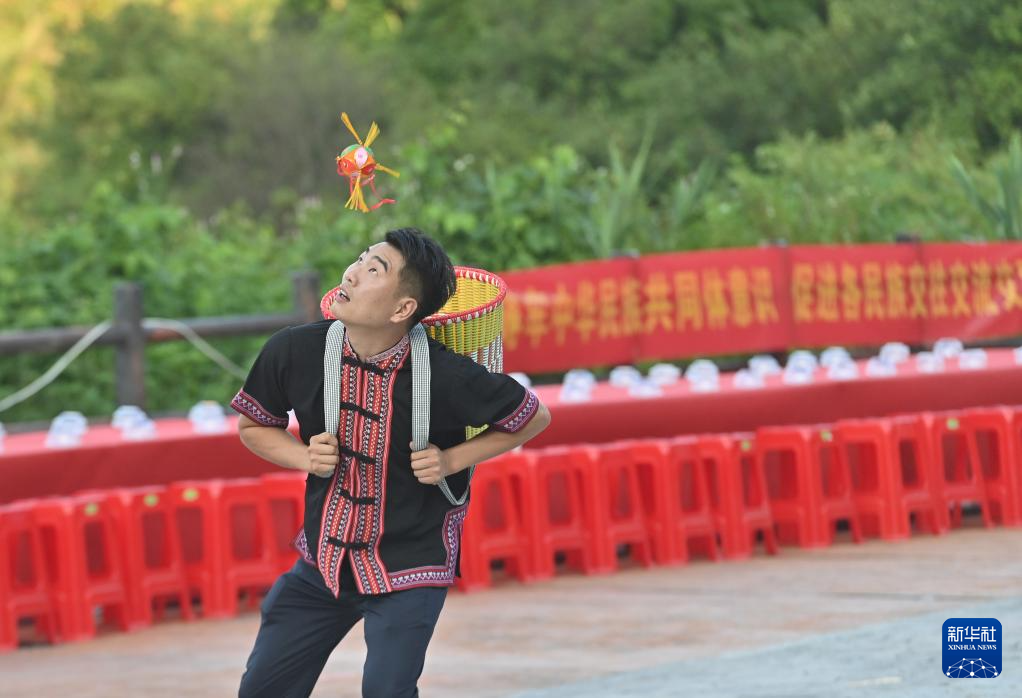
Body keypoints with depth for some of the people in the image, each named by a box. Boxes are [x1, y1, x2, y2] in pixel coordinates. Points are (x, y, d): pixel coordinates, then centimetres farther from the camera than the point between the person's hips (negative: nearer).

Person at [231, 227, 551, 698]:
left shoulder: (446, 376, -21)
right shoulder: (293, 352, -13)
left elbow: (534, 418, -4)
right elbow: (253, 426, 7)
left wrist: (452, 460, -14)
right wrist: (306, 457, -12)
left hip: (409, 569, -4)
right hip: (324, 558, 4)